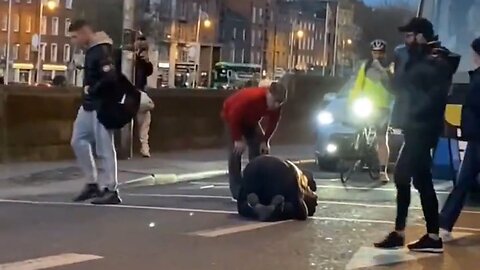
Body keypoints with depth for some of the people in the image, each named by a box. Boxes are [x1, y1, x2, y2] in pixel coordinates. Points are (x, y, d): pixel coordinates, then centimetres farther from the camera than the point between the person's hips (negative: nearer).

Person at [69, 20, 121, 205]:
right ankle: (93, 183, 20)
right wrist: (88, 93, 8)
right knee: (79, 142, 12)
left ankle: (110, 190, 3)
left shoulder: (102, 51, -18)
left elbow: (110, 77, -30)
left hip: (102, 107, -10)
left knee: (104, 148, -4)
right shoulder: (91, 50, 12)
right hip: (89, 106, 10)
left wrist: (91, 91, -16)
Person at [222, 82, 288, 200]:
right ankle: (237, 191, -16)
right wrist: (238, 139, -29)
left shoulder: (276, 104, -23)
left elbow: (273, 122, -6)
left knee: (261, 147, -1)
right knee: (236, 151, -17)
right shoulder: (251, 97, -42)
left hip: (250, 119, 7)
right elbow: (234, 117, -34)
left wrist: (265, 140, -12)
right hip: (232, 116, -6)